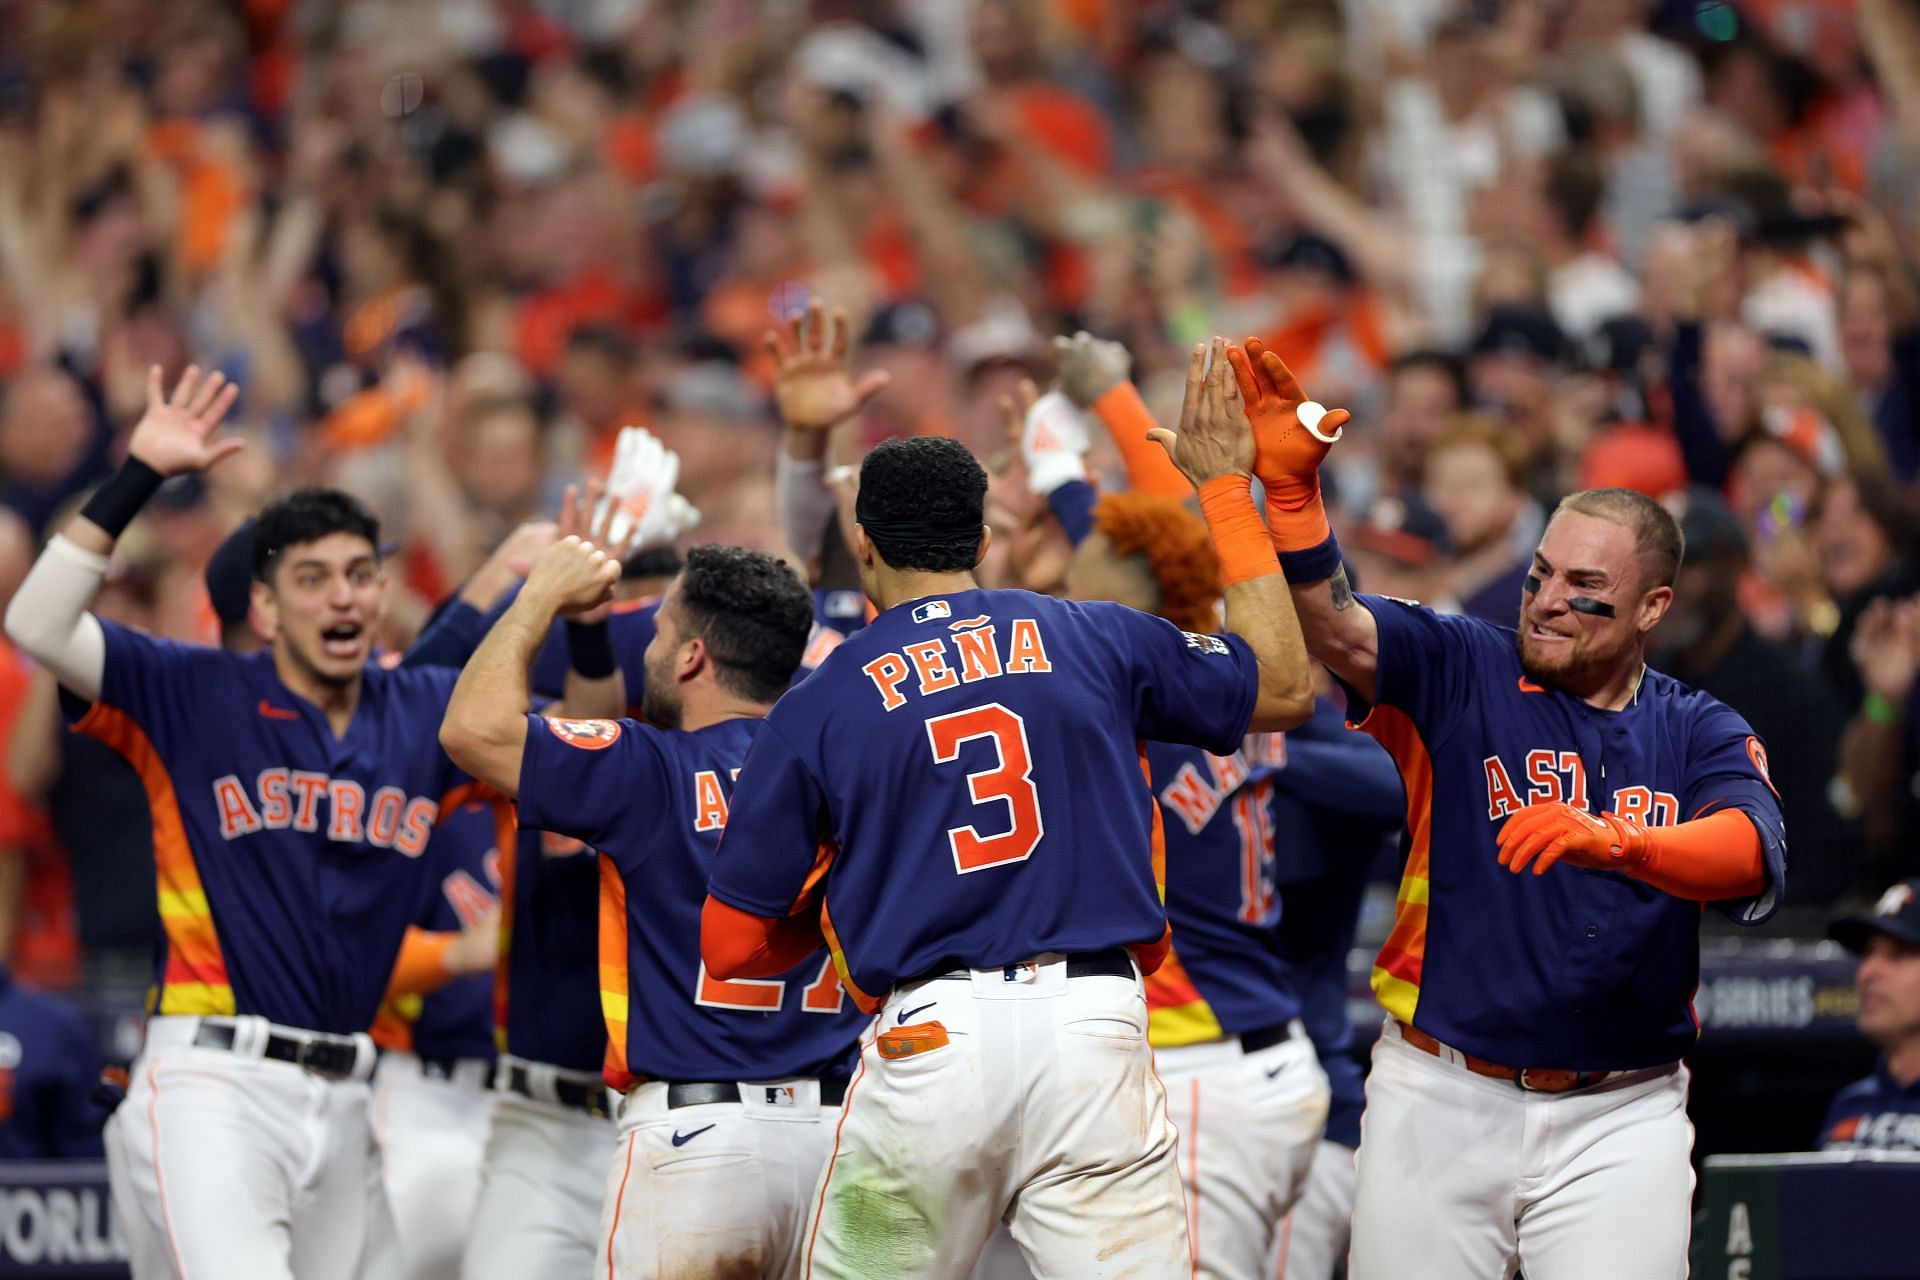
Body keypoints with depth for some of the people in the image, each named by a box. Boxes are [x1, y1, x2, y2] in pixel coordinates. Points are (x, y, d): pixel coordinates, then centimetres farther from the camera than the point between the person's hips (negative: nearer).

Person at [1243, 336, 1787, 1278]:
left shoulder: (1702, 735, 5)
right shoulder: (1461, 672, 4)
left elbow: (1754, 854, -15)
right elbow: (1332, 629, -13)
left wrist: (1610, 841, -35)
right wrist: (1290, 486, -30)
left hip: (1618, 1120, 0)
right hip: (1442, 1095, 0)